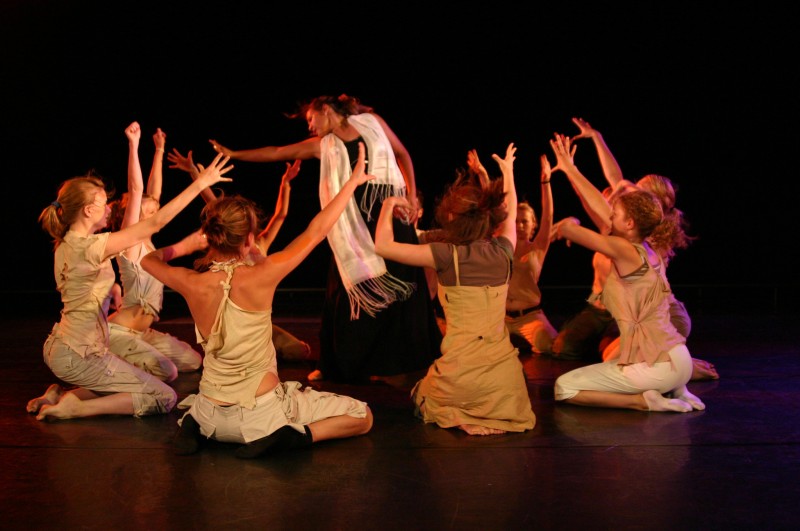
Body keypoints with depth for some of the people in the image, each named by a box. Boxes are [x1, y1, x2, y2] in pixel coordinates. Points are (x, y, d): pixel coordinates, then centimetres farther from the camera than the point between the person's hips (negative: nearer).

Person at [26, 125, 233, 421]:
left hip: (60, 349, 9)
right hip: (79, 356, -9)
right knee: (165, 399, -5)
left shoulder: (65, 245, 5)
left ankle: (62, 395, 12)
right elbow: (155, 223, -23)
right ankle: (73, 407, -8)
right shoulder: (91, 246, -22)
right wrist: (200, 183, -21)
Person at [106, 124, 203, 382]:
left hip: (142, 331, 9)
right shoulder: (128, 244, -12)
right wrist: (134, 144, -24)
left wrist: (159, 150, 15)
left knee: (193, 360, 6)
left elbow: (153, 192, 11)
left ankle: (125, 359, 14)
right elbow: (136, 190, -21)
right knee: (166, 371, -25)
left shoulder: (146, 242, 7)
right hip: (118, 331, -9)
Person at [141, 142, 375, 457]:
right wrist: (353, 181, -4)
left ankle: (195, 424, 9)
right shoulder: (258, 278, -21)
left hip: (212, 416, 4)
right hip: (260, 413, -4)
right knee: (362, 417, 9)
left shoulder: (191, 284, -12)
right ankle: (289, 435, -11)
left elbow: (149, 260, 11)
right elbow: (315, 231, -13)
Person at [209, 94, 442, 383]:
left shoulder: (371, 121, 5)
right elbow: (276, 152, 9)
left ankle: (394, 360, 16)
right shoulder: (322, 144, 9)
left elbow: (403, 154, 10)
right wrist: (234, 154, 6)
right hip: (355, 222, 1)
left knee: (397, 288, 3)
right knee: (352, 290, 0)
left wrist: (412, 194, 2)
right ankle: (336, 364, 10)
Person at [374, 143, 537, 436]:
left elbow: (382, 246, -8)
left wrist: (389, 205, 8)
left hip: (461, 376, -3)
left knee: (422, 396, 31)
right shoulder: (502, 251, 2)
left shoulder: (447, 255, -10)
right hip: (505, 375, 4)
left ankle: (458, 416, 3)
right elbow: (510, 213, 24)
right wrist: (508, 172, 41)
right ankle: (493, 414, 5)